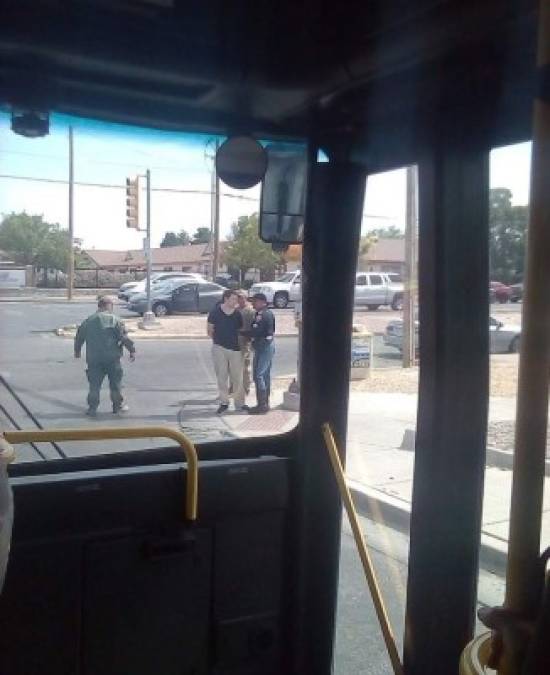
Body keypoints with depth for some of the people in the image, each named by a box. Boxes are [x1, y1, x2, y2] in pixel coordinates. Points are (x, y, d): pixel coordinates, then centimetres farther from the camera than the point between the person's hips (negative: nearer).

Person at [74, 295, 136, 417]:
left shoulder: (88, 321, 8)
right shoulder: (114, 320, -6)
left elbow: (79, 337, 16)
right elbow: (124, 337, -10)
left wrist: (77, 351, 31)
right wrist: (132, 350, -1)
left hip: (93, 358, 3)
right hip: (112, 358, -3)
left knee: (94, 384, 8)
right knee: (115, 382, 11)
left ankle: (92, 408, 7)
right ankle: (118, 405, 19)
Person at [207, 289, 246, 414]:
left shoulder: (237, 314, 1)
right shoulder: (215, 312, -3)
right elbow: (209, 330, 5)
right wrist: (218, 339, 7)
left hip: (235, 348, 1)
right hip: (219, 348, -1)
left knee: (237, 377, 5)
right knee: (221, 376, 4)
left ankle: (239, 403, 14)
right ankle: (223, 402, 14)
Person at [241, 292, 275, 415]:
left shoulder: (263, 315, -16)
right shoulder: (269, 313, 16)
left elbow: (256, 332, -23)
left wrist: (241, 332, -13)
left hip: (263, 346, -11)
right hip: (268, 345, 11)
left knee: (258, 375, -10)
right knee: (265, 375, 14)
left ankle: (262, 405, -9)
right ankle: (265, 403, 20)